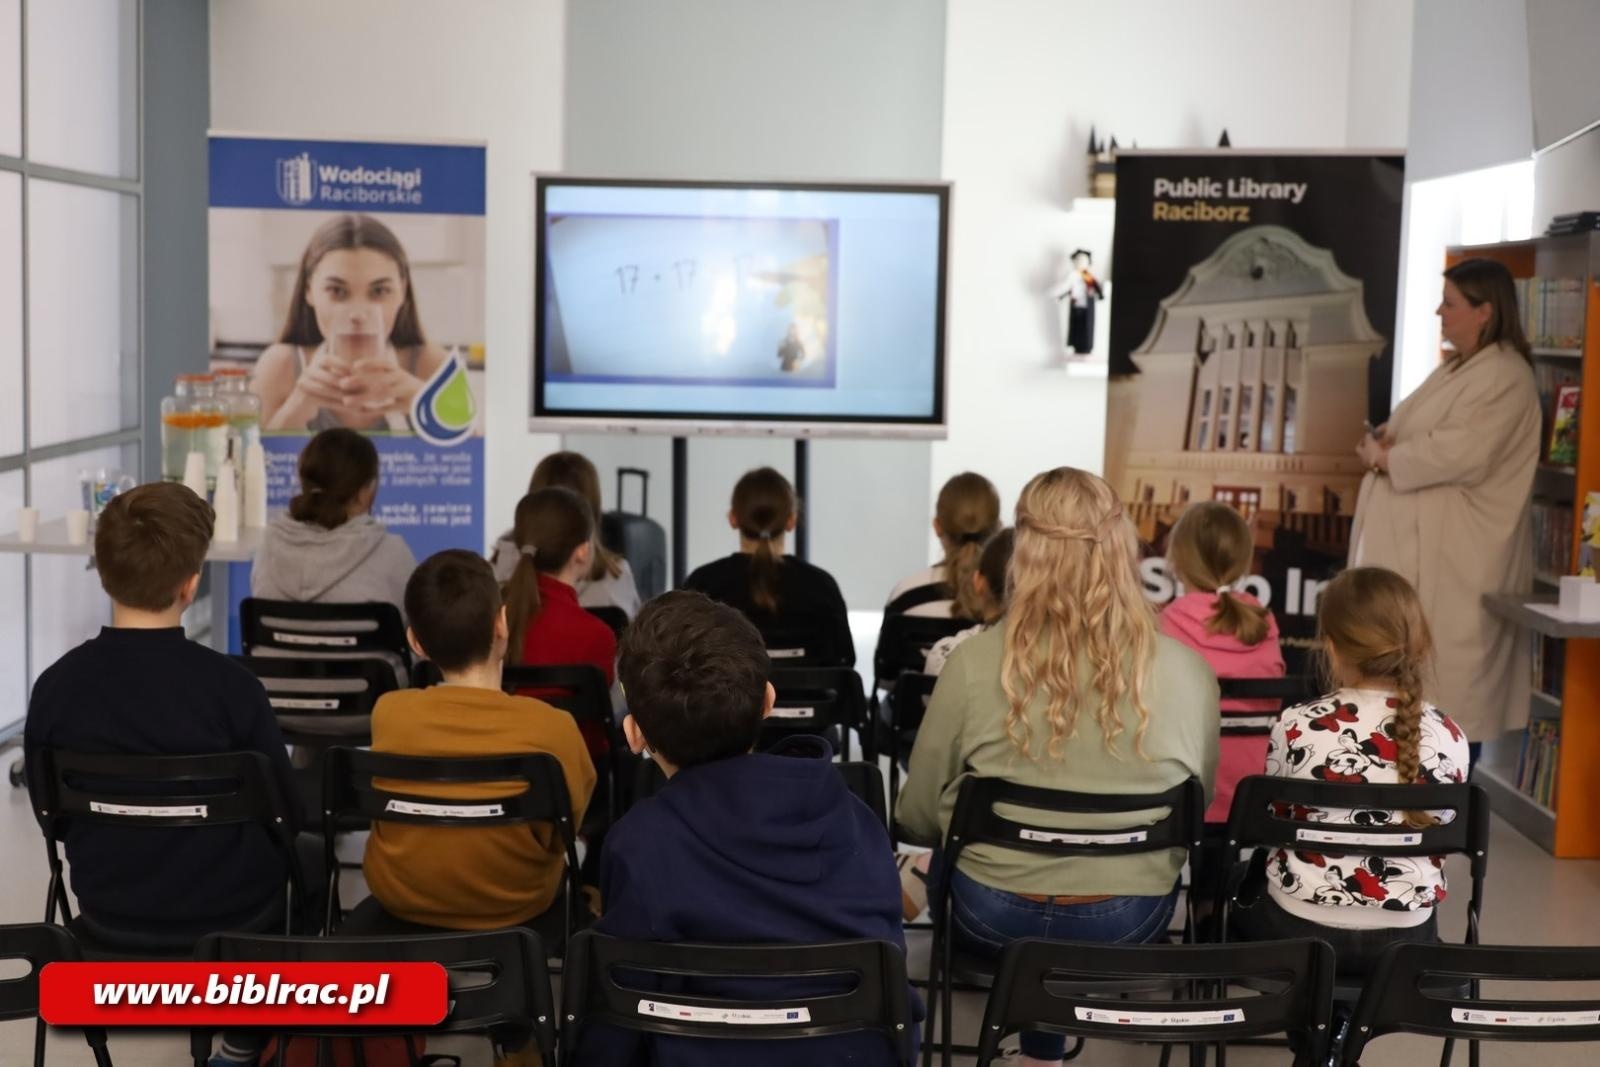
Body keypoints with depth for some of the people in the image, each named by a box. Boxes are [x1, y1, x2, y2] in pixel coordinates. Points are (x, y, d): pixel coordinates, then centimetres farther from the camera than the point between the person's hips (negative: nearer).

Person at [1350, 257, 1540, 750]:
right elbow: (1413, 430, 20)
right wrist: (1381, 439, -3)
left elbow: (1460, 455, -23)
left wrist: (1384, 458, -13)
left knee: (1448, 662, -6)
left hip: (1458, 549, -10)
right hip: (1414, 537, 10)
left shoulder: (1505, 378, -13)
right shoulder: (1455, 368, 18)